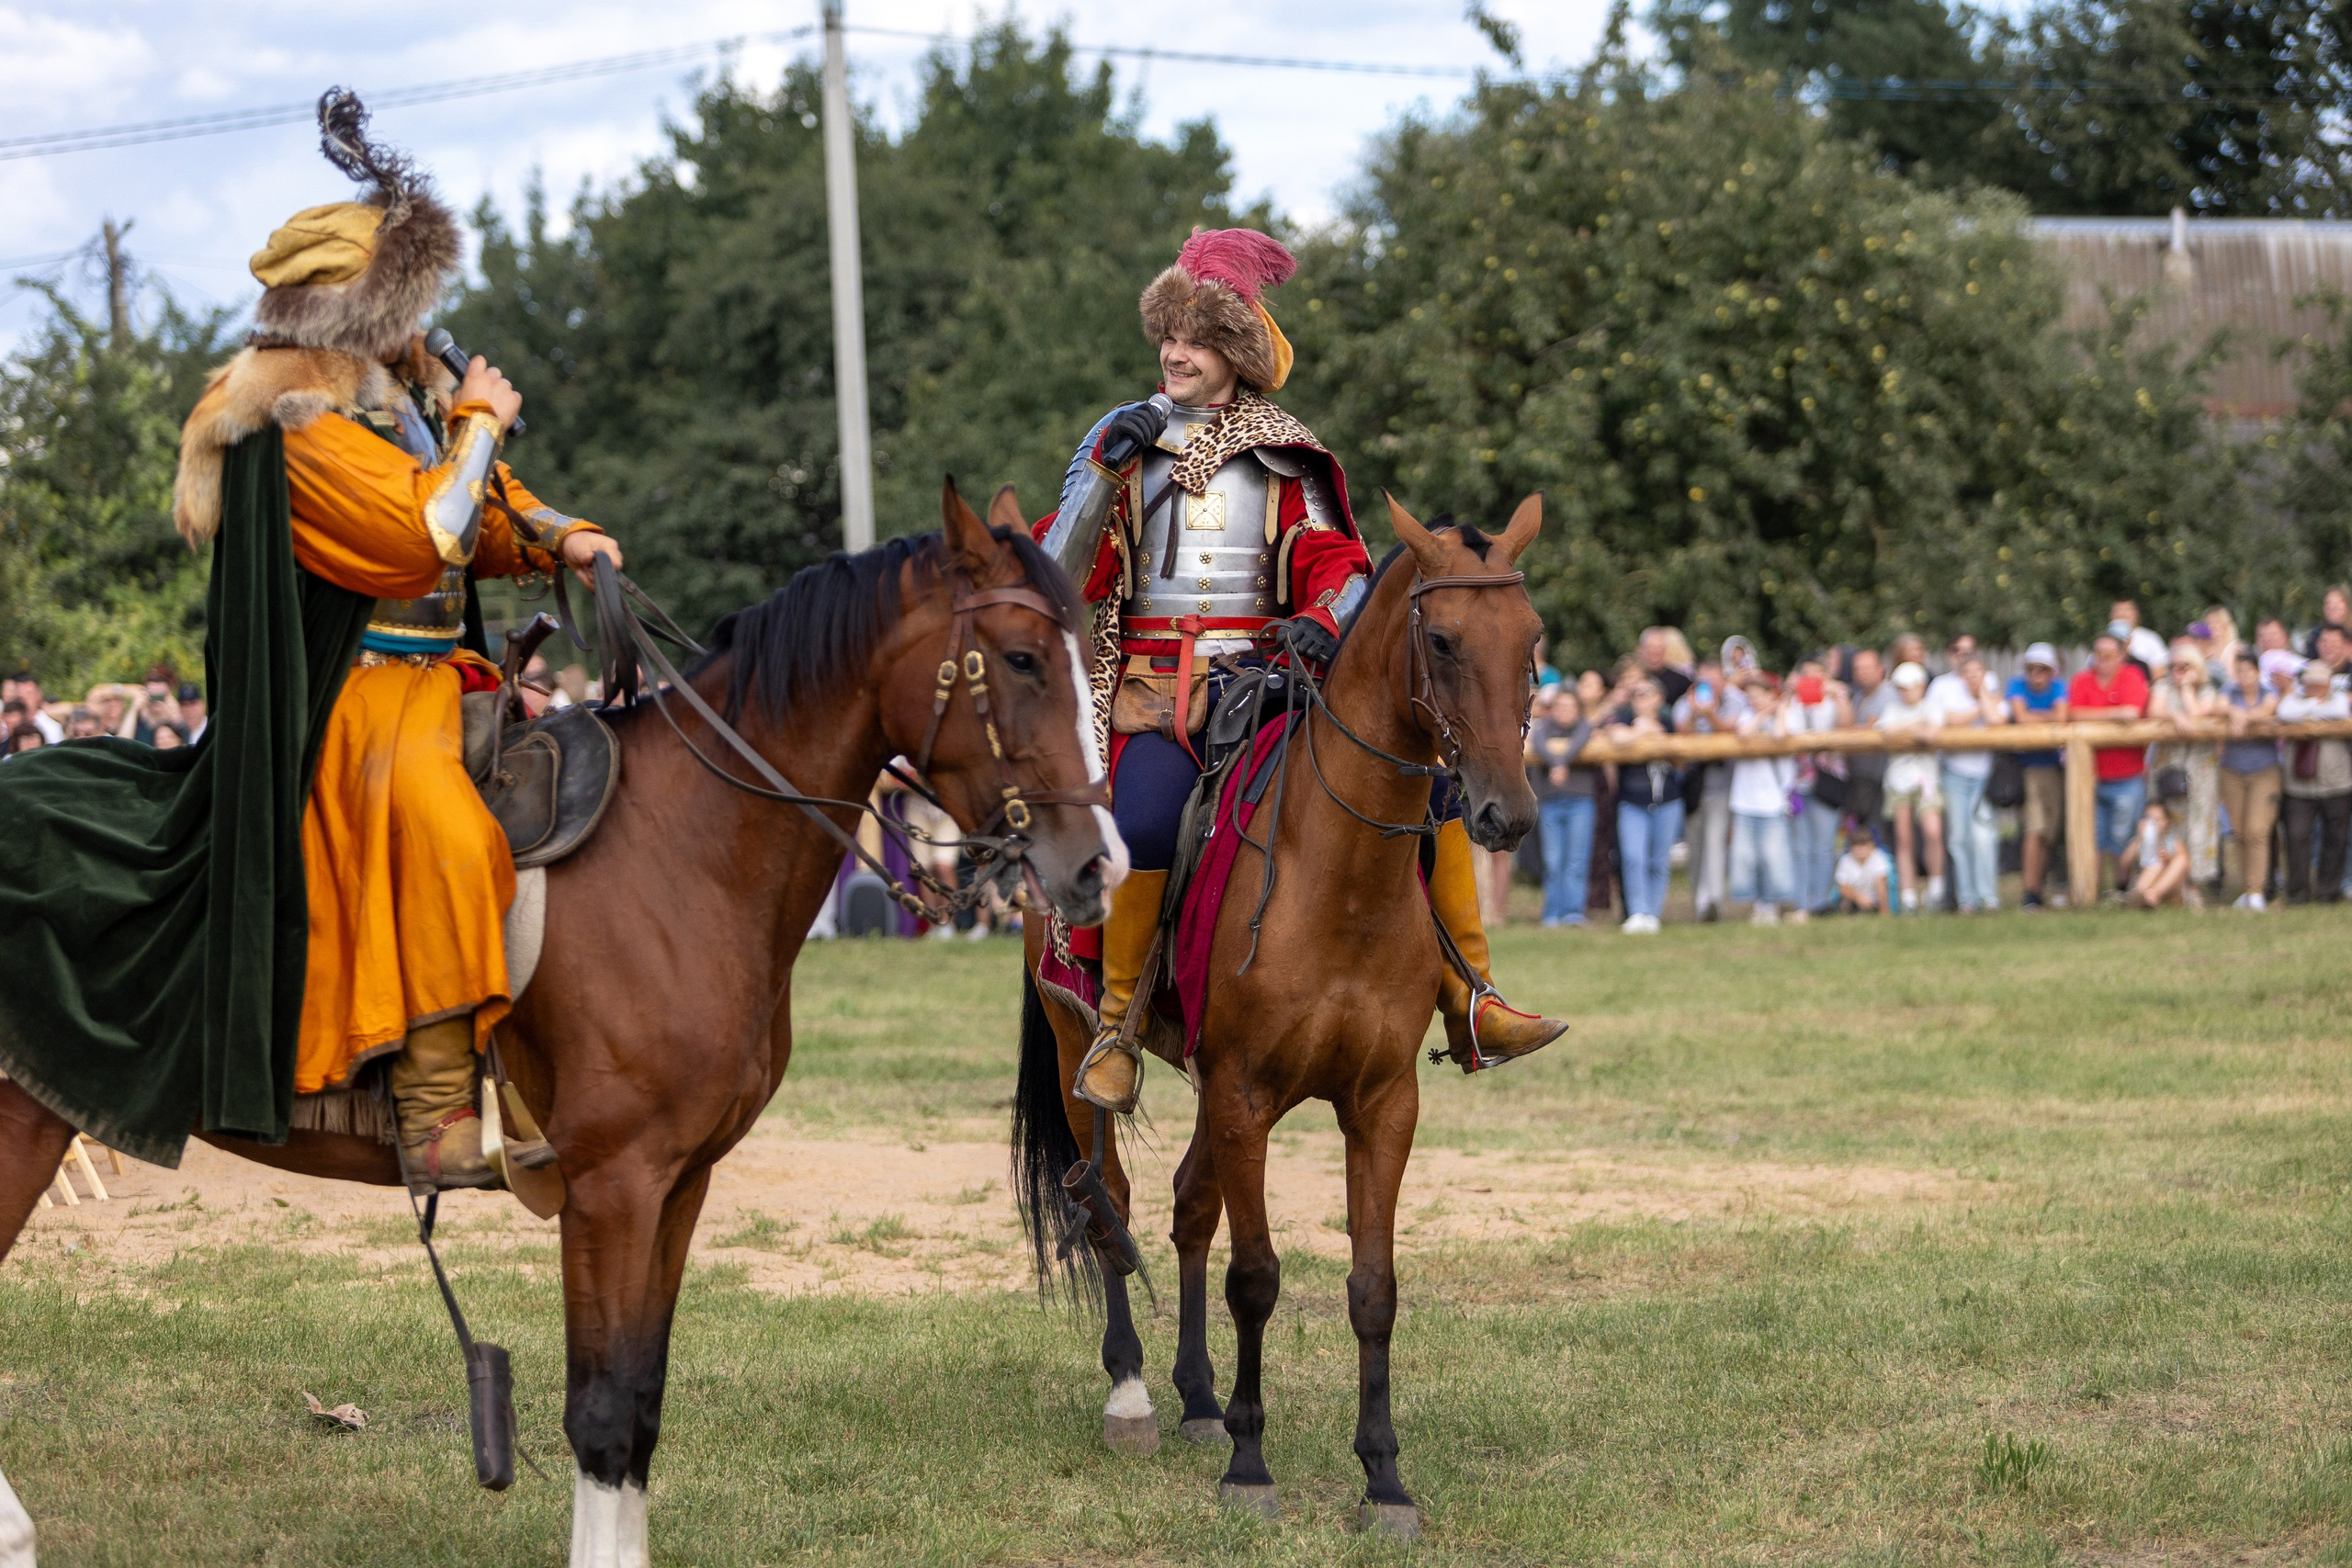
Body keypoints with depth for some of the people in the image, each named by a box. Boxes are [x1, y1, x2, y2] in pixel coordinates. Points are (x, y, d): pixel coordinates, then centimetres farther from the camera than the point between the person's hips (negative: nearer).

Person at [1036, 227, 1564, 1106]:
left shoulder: (1281, 455, 12)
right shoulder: (1124, 438, 8)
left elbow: (1336, 564, 5)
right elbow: (1060, 579, 0)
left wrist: (1321, 620, -18)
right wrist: (1105, 472, -14)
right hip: (1157, 689, -2)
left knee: (1426, 786, -14)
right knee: (1147, 825, -33)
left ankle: (1467, 1000, -5)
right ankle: (1116, 1024, -13)